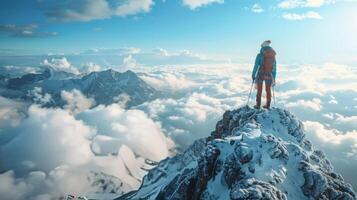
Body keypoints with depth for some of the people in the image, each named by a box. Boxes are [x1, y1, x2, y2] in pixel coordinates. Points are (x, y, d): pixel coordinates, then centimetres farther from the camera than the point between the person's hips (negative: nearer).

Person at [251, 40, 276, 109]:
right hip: (269, 75, 4)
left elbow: (256, 66, -12)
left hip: (260, 74, -3)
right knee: (268, 90, 16)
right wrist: (274, 77, 15)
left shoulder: (260, 55, -11)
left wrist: (253, 75, -2)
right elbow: (274, 68, 7)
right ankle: (268, 105, 23)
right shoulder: (273, 56, 3)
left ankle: (258, 105, 14)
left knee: (259, 90, 10)